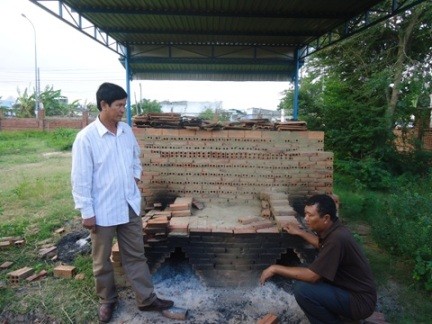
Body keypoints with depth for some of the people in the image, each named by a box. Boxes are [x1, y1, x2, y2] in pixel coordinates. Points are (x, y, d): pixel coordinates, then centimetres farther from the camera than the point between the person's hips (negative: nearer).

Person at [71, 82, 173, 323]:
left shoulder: (127, 130, 1)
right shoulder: (86, 138, -16)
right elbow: (80, 179, -14)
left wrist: (136, 176, 7)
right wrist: (87, 212, -12)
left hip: (130, 205, 5)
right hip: (103, 210, -5)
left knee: (136, 255, 15)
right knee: (103, 260, 15)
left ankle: (147, 299, 29)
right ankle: (107, 300, 38)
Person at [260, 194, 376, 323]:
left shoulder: (337, 238, -30)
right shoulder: (332, 230, -2)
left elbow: (312, 275, -29)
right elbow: (322, 244, 23)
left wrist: (276, 268, -21)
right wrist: (300, 232, 22)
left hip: (360, 301, -9)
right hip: (346, 289, 9)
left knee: (302, 290, -24)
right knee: (301, 279, 6)